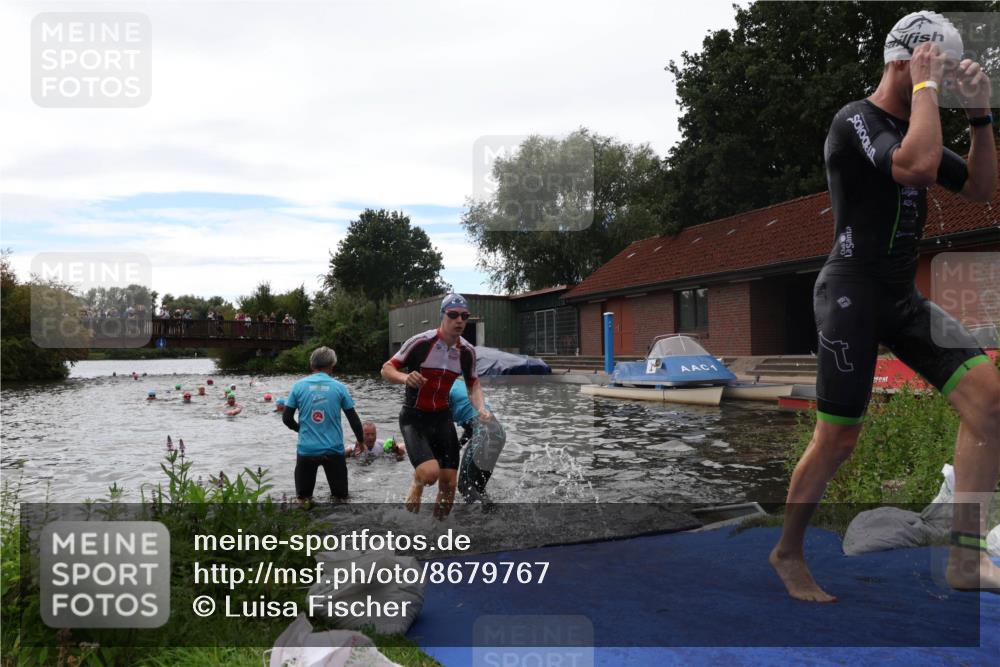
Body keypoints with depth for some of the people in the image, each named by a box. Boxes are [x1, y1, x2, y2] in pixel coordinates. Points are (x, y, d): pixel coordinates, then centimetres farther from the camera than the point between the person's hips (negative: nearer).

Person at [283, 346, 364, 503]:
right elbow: (353, 418, 4)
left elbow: (286, 418, 2)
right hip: (333, 449, 0)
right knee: (341, 497, 14)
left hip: (306, 450, 0)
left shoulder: (299, 386, -2)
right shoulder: (339, 387, -2)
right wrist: (360, 440, 20)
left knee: (303, 498, 14)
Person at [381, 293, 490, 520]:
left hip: (442, 418, 5)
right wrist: (405, 377, -31)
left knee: (448, 483, 3)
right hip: (414, 418, -5)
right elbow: (386, 369, -10)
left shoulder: (467, 351, -3)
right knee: (430, 472, -26)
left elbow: (473, 384, 12)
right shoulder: (421, 342, -17)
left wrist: (481, 407, -7)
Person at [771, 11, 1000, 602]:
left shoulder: (915, 128, 17)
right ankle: (788, 553, 18)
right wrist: (925, 85, -15)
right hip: (853, 294, -8)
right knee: (838, 441, -4)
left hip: (904, 298, 8)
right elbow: (918, 167, -28)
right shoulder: (855, 122, -10)